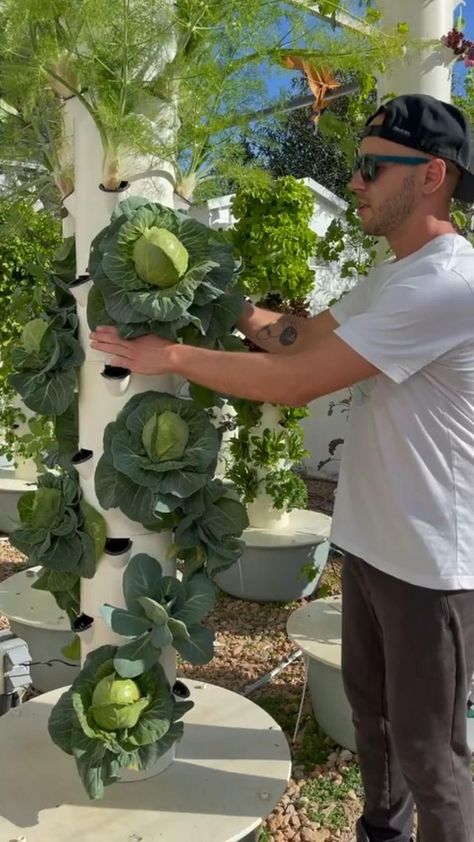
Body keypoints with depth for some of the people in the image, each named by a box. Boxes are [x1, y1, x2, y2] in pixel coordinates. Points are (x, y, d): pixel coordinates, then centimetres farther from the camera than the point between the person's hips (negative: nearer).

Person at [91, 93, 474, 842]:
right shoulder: (392, 276, 8)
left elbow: (293, 379, -25)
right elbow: (304, 334, 16)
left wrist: (171, 355, -15)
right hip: (369, 540, 10)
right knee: (369, 706, 26)